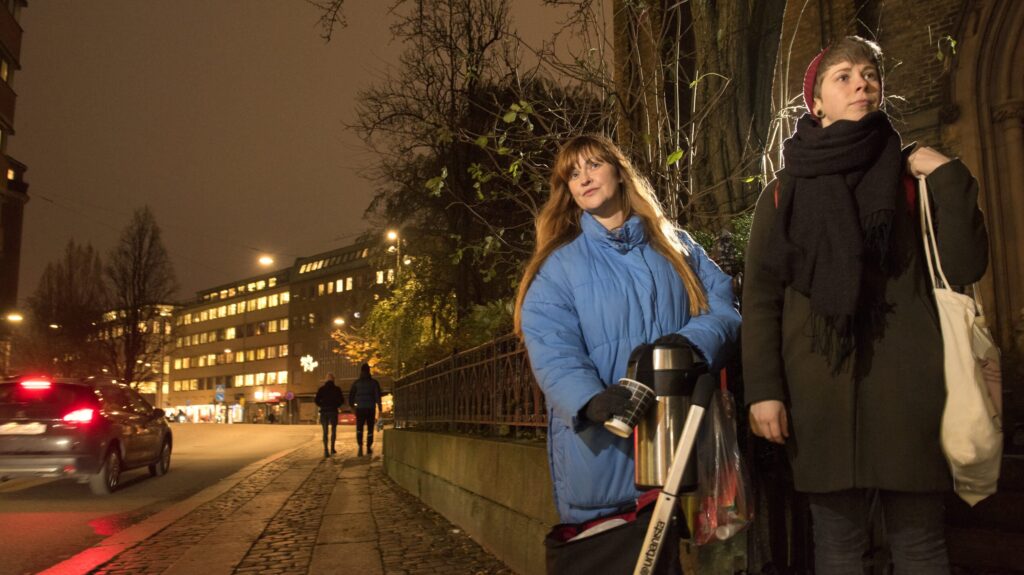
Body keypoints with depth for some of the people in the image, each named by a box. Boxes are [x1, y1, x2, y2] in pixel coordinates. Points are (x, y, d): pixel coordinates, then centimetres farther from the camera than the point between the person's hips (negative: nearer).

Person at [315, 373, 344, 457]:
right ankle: (332, 448, 10)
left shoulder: (321, 389, 3)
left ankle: (326, 450, -10)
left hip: (324, 412, 1)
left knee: (325, 432, 4)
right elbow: (342, 400, -2)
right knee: (333, 430, 16)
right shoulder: (337, 389, 0)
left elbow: (316, 400, -1)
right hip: (333, 411, -1)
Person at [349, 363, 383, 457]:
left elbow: (351, 396, 4)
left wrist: (352, 406, 19)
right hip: (371, 409, 0)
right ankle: (368, 448, 18)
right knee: (370, 429, 13)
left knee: (359, 429, 4)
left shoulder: (356, 383, 3)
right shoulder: (374, 382, 0)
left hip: (360, 409, 0)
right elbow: (378, 396, -5)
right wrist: (380, 410, -4)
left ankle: (360, 446, -18)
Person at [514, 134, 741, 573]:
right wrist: (590, 398, -29)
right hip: (600, 446, -2)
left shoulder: (678, 247, 15)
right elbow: (551, 347, -9)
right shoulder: (558, 264, 5)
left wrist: (693, 340, -17)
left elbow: (724, 307, 5)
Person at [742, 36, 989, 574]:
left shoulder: (913, 177, 10)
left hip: (905, 382, 1)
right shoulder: (785, 191, 7)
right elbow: (760, 296, 3)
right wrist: (763, 388, -6)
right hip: (820, 387, 0)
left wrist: (950, 177, -7)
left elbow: (965, 267, -1)